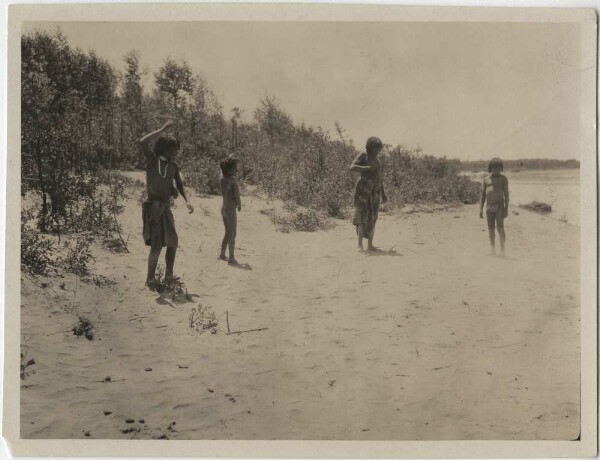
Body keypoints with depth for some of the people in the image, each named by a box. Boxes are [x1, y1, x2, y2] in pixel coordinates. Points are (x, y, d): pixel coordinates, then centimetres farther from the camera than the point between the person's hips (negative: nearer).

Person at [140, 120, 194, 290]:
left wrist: (187, 200, -2)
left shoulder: (173, 166, 8)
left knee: (173, 243, 11)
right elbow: (143, 142, -28)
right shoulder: (153, 159, -10)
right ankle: (150, 279, 5)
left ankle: (169, 276, 24)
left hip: (166, 207, 7)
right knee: (156, 246, -8)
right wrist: (163, 129, -24)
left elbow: (179, 184, 15)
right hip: (153, 207, -7)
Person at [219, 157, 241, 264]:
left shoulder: (223, 180, 5)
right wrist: (239, 204, 3)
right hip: (231, 210, -7)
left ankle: (222, 255, 24)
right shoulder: (233, 180, -16)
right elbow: (236, 196, -13)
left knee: (228, 233, 20)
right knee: (232, 234, 1)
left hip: (224, 209, 7)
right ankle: (232, 258, 3)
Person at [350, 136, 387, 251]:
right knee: (362, 217, -13)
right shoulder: (362, 156, -3)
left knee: (372, 218, 6)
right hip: (363, 190, -6)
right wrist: (368, 168, -23)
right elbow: (352, 167, -20)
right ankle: (360, 245, -18)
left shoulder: (378, 161, 16)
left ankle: (370, 245, 12)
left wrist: (383, 194, 16)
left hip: (375, 193, 6)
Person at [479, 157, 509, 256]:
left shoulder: (503, 178, -2)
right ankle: (493, 251, 12)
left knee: (500, 227, -13)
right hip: (489, 207, 4)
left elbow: (506, 194, -5)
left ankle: (502, 250, -12)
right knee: (491, 229, 6)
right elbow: (483, 195, 12)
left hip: (499, 206, -4)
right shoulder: (486, 179, 10)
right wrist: (481, 209, 6)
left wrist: (506, 209, -13)